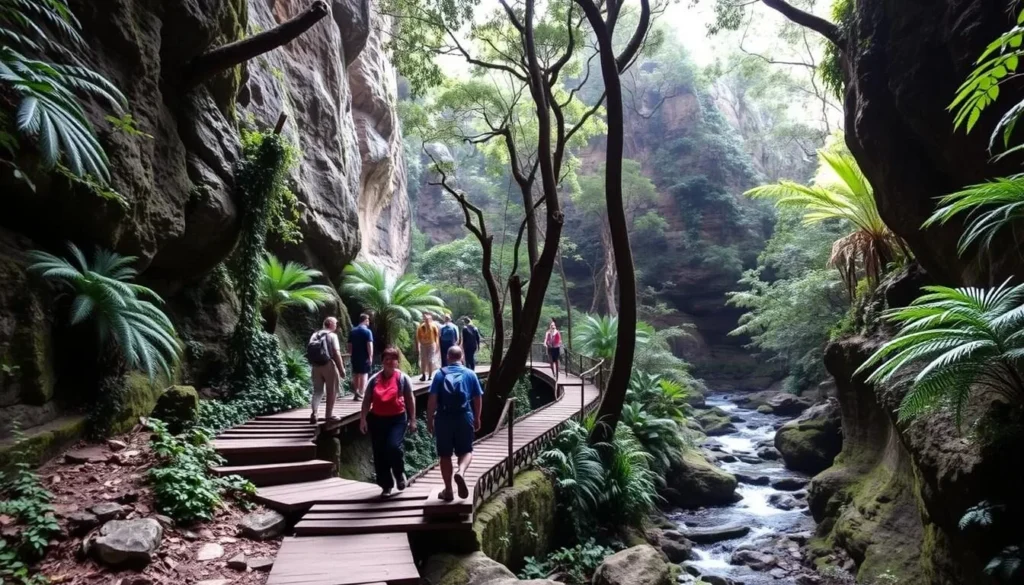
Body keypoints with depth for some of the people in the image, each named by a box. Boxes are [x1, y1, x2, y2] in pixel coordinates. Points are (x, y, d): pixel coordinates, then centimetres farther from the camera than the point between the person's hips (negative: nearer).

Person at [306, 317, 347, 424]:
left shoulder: (315, 335, 12)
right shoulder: (332, 335, -7)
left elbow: (310, 352, 9)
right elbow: (336, 353, -12)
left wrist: (313, 364, 16)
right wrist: (341, 369, -8)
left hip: (316, 366, 6)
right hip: (328, 365, -5)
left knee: (317, 390, 12)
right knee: (331, 391, 6)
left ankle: (314, 412, -4)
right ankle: (329, 415, 9)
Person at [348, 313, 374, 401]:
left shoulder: (352, 331, 9)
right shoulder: (367, 331, -9)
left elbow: (350, 345, 11)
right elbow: (369, 345, -16)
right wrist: (370, 357, -14)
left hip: (355, 357, 5)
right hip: (364, 357, -5)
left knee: (356, 375, 13)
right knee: (364, 375, 0)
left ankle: (355, 393, 17)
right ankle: (361, 394, -5)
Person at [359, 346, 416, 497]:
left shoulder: (402, 378, 0)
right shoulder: (374, 379, 6)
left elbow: (410, 399, 2)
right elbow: (367, 400, 8)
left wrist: (412, 419, -2)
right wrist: (363, 419, 1)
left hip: (397, 419, -3)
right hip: (377, 419, 3)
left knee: (393, 447, -22)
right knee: (379, 454, 4)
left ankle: (400, 474, 8)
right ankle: (386, 486, 17)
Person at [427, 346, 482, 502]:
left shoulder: (440, 374, 1)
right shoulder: (470, 374, 5)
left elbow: (432, 399, -5)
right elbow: (478, 398, 8)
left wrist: (429, 420, 1)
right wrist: (477, 418, 19)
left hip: (444, 418, 0)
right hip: (464, 417, 0)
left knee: (445, 455, 9)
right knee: (466, 451, 12)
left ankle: (448, 490, 13)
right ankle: (460, 472, -18)